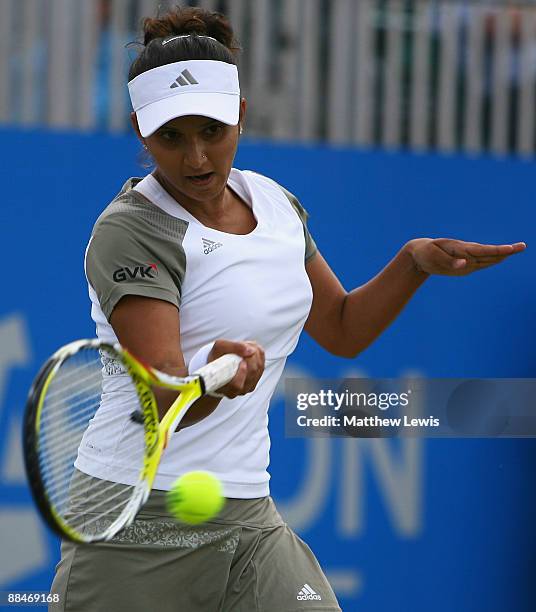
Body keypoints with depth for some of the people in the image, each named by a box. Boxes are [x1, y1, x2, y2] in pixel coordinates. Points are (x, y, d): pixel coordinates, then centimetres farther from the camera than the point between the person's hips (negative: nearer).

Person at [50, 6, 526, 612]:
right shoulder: (131, 232, -14)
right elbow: (160, 400, -25)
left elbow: (342, 329, 21)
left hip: (249, 521, 6)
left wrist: (415, 262, 6)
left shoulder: (276, 204, 7)